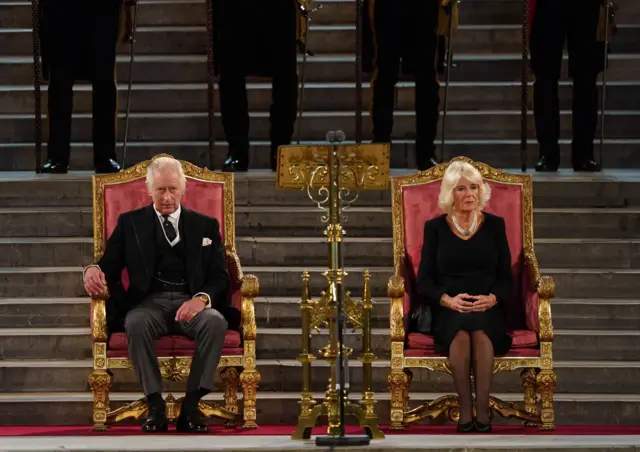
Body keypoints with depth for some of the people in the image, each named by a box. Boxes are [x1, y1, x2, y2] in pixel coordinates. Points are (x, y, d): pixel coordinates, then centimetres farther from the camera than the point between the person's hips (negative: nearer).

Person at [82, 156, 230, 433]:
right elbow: (109, 266, 10)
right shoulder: (130, 223, 16)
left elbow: (220, 276, 7)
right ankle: (155, 406, -28)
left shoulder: (205, 226, 16)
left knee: (215, 322, -35)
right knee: (136, 322, -37)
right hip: (150, 302, 0)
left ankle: (191, 406, -29)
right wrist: (93, 270, -17)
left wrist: (202, 298, -16)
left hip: (191, 303, 1)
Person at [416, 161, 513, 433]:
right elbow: (424, 281, 3)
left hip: (488, 309, 0)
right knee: (461, 332, -37)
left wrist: (492, 298, -15)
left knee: (480, 332, -37)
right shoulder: (435, 227, 8)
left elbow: (506, 278, 7)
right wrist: (447, 300, -16)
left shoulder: (494, 225, 9)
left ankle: (483, 413, -36)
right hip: (448, 310, 0)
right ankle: (465, 412, -33)